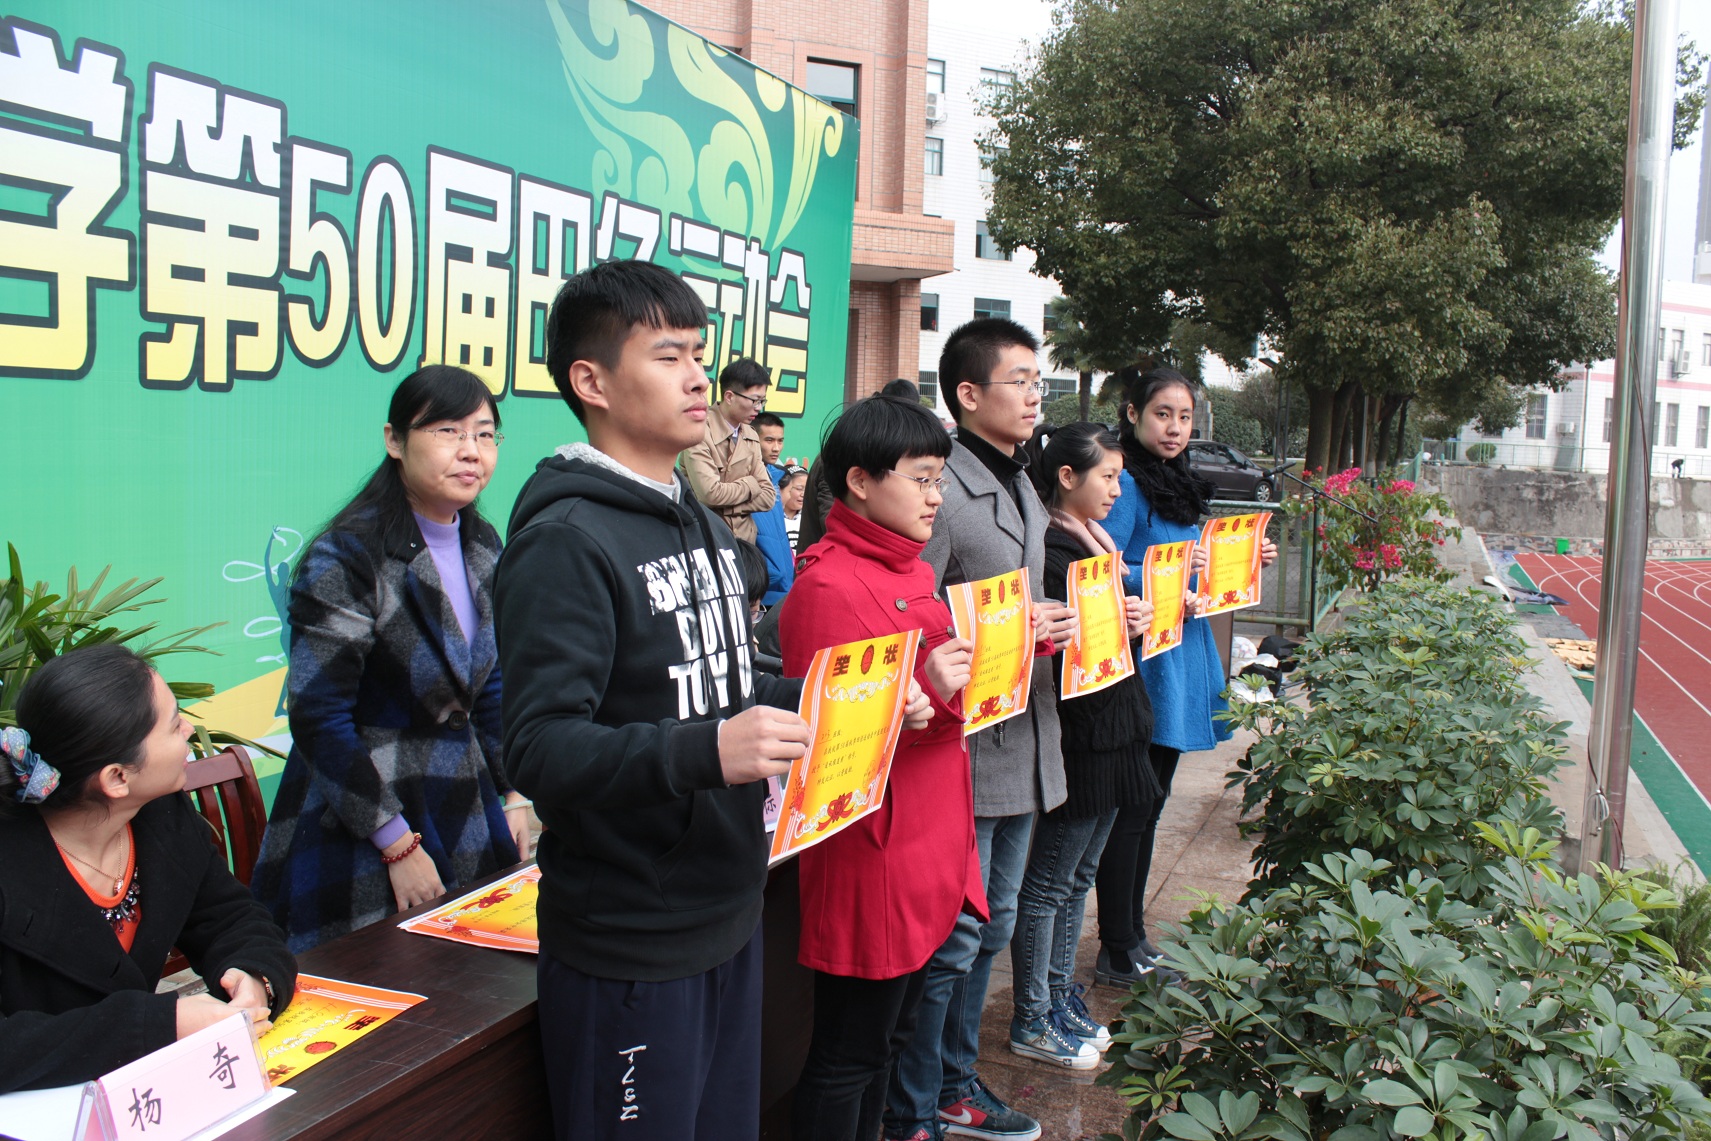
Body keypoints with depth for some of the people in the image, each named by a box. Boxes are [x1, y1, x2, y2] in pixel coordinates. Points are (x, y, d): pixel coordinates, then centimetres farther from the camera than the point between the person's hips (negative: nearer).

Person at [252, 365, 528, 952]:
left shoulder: (482, 547, 6)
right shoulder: (346, 558, -16)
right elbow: (319, 718, -18)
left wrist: (513, 796, 8)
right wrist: (399, 846, -16)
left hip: (467, 816, 7)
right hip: (358, 833, -6)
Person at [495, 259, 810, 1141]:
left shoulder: (704, 525, 14)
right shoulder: (566, 540, -17)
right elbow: (539, 749, -25)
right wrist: (703, 751, -37)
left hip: (728, 916, 9)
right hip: (629, 948, -9)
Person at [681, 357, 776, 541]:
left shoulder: (751, 437, 8)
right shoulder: (700, 432, -13)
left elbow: (767, 496, 3)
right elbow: (710, 493, -21)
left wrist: (726, 506, -12)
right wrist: (750, 484, -5)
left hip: (744, 538, 6)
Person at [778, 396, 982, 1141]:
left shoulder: (909, 571, 12)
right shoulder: (828, 586, -18)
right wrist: (920, 696, -30)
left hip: (930, 849, 9)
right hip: (872, 854, -9)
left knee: (891, 1034, 21)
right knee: (849, 1054, 5)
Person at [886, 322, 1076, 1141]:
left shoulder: (1023, 489, 15)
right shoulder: (943, 489, -16)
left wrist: (1063, 626, 5)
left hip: (1025, 743, 10)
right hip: (964, 747, -9)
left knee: (991, 929, 20)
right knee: (950, 941, 0)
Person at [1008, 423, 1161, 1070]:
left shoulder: (1093, 541, 16)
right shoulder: (1051, 548, -15)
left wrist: (1148, 616, 4)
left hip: (1111, 728, 10)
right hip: (1074, 732, -10)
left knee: (1079, 875, 17)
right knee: (1049, 881, 1)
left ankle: (1058, 995, 30)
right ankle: (1032, 1021, 12)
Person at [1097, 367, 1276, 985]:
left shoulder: (1179, 485, 15)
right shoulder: (1127, 483, -13)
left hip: (1183, 660, 9)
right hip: (1141, 662, -9)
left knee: (1150, 805, 16)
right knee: (1130, 809, -2)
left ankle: (1134, 938, 27)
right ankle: (1117, 955, 9)